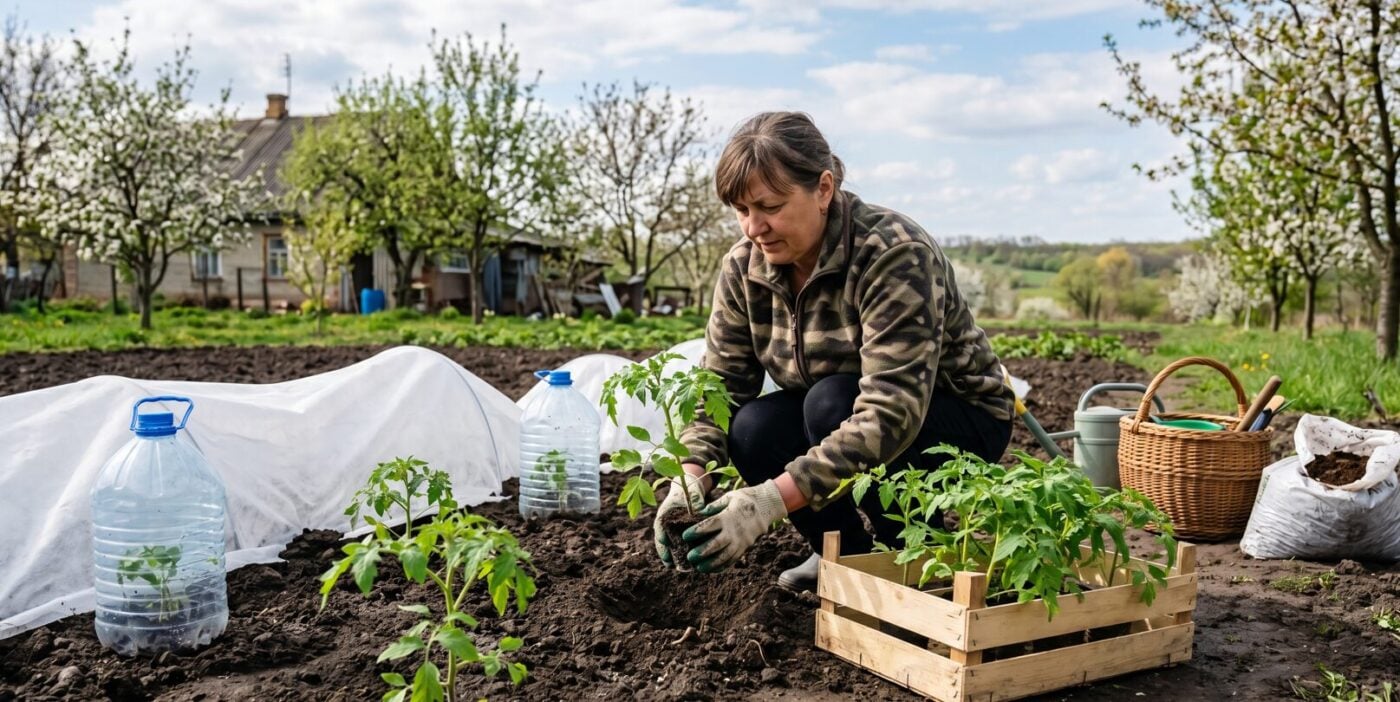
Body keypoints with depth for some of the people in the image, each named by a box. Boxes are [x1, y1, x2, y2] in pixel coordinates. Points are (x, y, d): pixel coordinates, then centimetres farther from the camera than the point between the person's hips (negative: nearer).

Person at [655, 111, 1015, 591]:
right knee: (751, 431, -23)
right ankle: (846, 553, 4)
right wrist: (690, 480, -30)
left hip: (959, 425, -5)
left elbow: (890, 413, -39)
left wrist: (773, 499, -46)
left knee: (831, 403, -33)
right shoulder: (743, 268, -10)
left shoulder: (895, 256, -30)